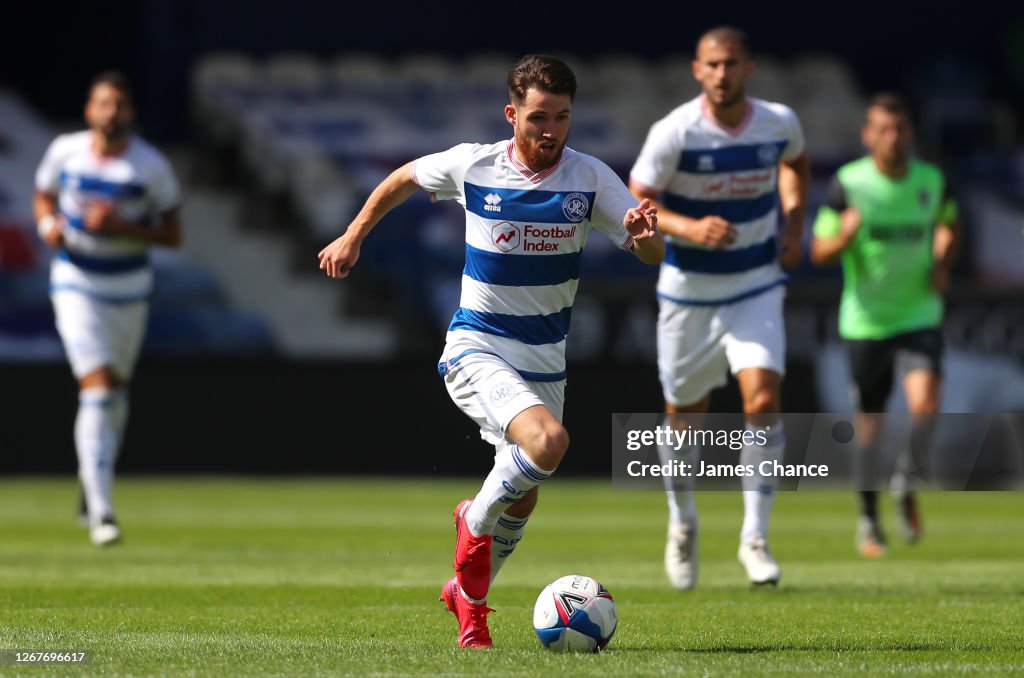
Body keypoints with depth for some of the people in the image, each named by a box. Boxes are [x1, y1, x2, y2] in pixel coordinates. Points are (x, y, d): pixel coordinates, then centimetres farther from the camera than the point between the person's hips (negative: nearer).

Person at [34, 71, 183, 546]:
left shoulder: (151, 166, -9)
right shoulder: (65, 151, -5)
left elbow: (172, 235, -5)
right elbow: (43, 198, 12)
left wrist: (122, 227, -20)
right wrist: (48, 224, -11)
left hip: (129, 289, 2)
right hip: (76, 287, -2)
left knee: (116, 390, 13)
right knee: (96, 386, -16)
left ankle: (92, 487, 38)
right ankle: (100, 511, -19)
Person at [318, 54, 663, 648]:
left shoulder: (590, 178, -8)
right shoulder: (472, 166, -10)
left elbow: (653, 254, -12)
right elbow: (405, 178, 10)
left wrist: (646, 234, -34)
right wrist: (354, 236, 10)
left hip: (545, 359, 4)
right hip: (477, 349, -4)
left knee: (523, 497, 13)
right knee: (548, 441, -30)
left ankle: (469, 595, 38)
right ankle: (476, 523, -3)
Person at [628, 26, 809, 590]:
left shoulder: (779, 122, -6)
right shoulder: (674, 132, -17)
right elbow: (636, 203, -11)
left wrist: (794, 225, 4)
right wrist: (689, 228, -29)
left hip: (757, 288, 1)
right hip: (689, 289, -1)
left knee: (763, 400, -17)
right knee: (685, 415, 10)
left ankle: (754, 537, -8)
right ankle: (683, 522, 36)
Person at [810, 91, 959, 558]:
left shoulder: (931, 181, -1)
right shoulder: (847, 184, -8)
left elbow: (948, 223, 21)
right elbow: (819, 252, -6)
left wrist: (942, 265, 3)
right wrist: (845, 235, -27)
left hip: (919, 315, 1)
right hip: (865, 321, -1)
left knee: (924, 401, -21)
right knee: (869, 421, 7)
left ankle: (908, 481, 7)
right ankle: (868, 520, 25)